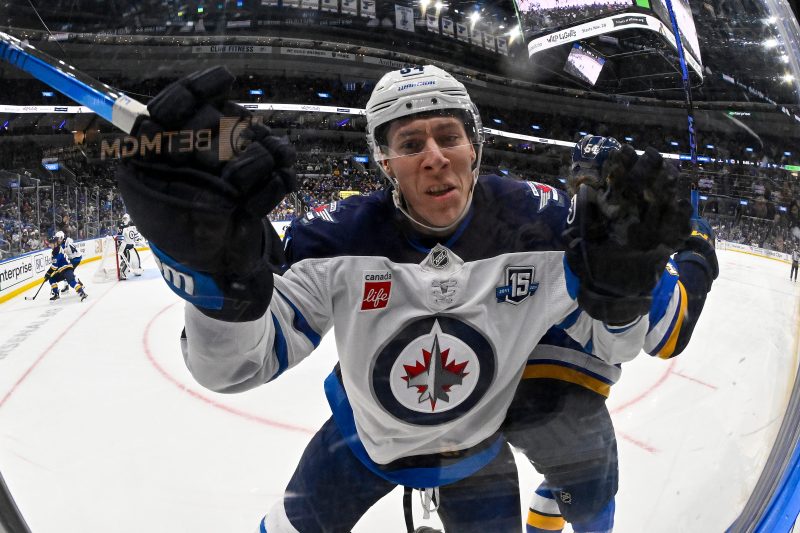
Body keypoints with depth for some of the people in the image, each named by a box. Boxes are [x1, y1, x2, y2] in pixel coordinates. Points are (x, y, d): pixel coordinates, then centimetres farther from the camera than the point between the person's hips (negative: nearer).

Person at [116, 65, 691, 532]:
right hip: (363, 432, 0)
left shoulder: (534, 223, -25)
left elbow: (612, 342, -15)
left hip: (478, 447, 1)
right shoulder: (341, 237, -29)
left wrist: (619, 287, -40)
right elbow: (240, 365, -31)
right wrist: (217, 268, -53)